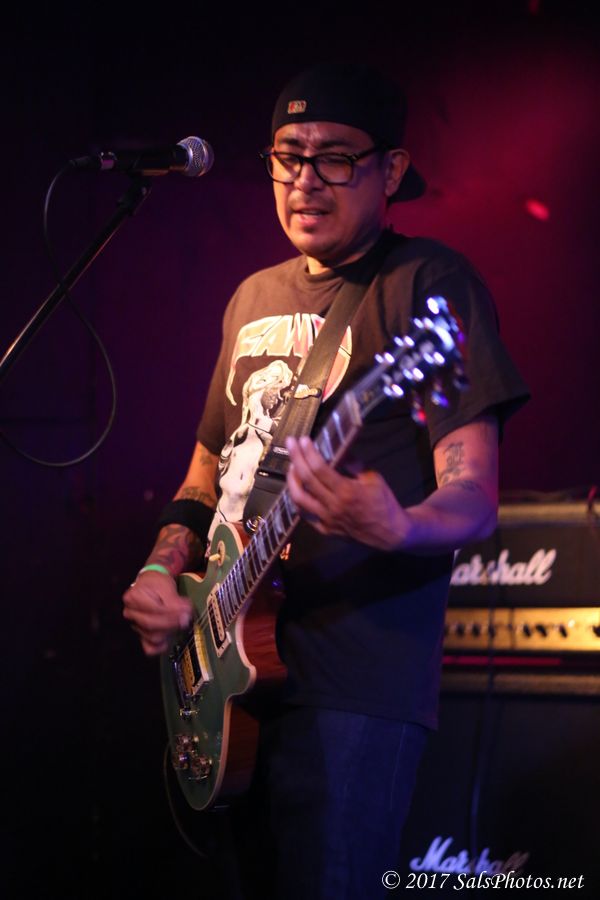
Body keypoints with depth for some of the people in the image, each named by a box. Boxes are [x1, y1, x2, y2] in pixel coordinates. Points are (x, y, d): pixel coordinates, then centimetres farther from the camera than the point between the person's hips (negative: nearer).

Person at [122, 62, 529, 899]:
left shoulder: (430, 285, -4)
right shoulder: (255, 298, 19)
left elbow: (473, 497, -12)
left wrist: (394, 528, -34)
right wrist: (165, 567, 7)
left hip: (353, 680, -7)